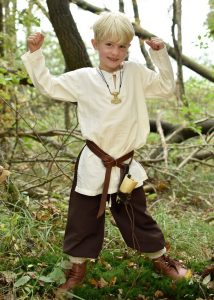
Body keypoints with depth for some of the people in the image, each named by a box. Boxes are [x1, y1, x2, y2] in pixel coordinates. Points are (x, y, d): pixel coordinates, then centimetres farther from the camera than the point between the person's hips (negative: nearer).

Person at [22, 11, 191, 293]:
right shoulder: (83, 78, -5)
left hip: (126, 165, 1)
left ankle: (161, 259, 39)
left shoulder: (136, 73, -1)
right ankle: (77, 268, 33)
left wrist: (160, 55, -7)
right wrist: (35, 54, -10)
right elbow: (47, 85, 0)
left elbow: (167, 88, 5)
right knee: (82, 220, 12)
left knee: (137, 217, 16)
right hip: (94, 164, -1)